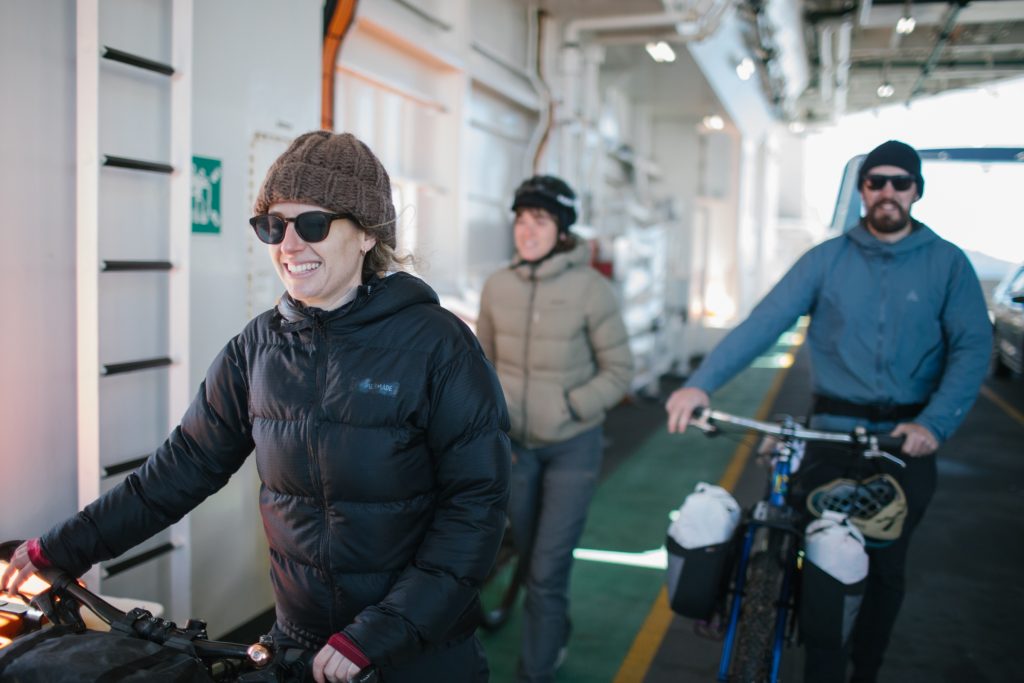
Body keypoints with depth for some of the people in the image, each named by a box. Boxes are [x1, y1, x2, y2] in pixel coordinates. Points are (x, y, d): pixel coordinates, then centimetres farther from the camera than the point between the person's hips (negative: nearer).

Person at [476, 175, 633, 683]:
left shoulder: (591, 288, -14)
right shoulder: (497, 287, -3)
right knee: (530, 556, 20)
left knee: (547, 570, -5)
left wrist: (566, 407, -18)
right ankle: (555, 633, 47)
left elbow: (618, 372, -9)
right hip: (516, 444, 4)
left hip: (572, 446, -4)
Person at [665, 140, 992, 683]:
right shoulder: (827, 259, 0)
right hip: (833, 433, 0)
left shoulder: (947, 262, 1)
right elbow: (764, 322, -9)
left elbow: (972, 346, -5)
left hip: (908, 439, 1)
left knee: (886, 570, 12)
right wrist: (700, 383, -21)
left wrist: (935, 422, -20)